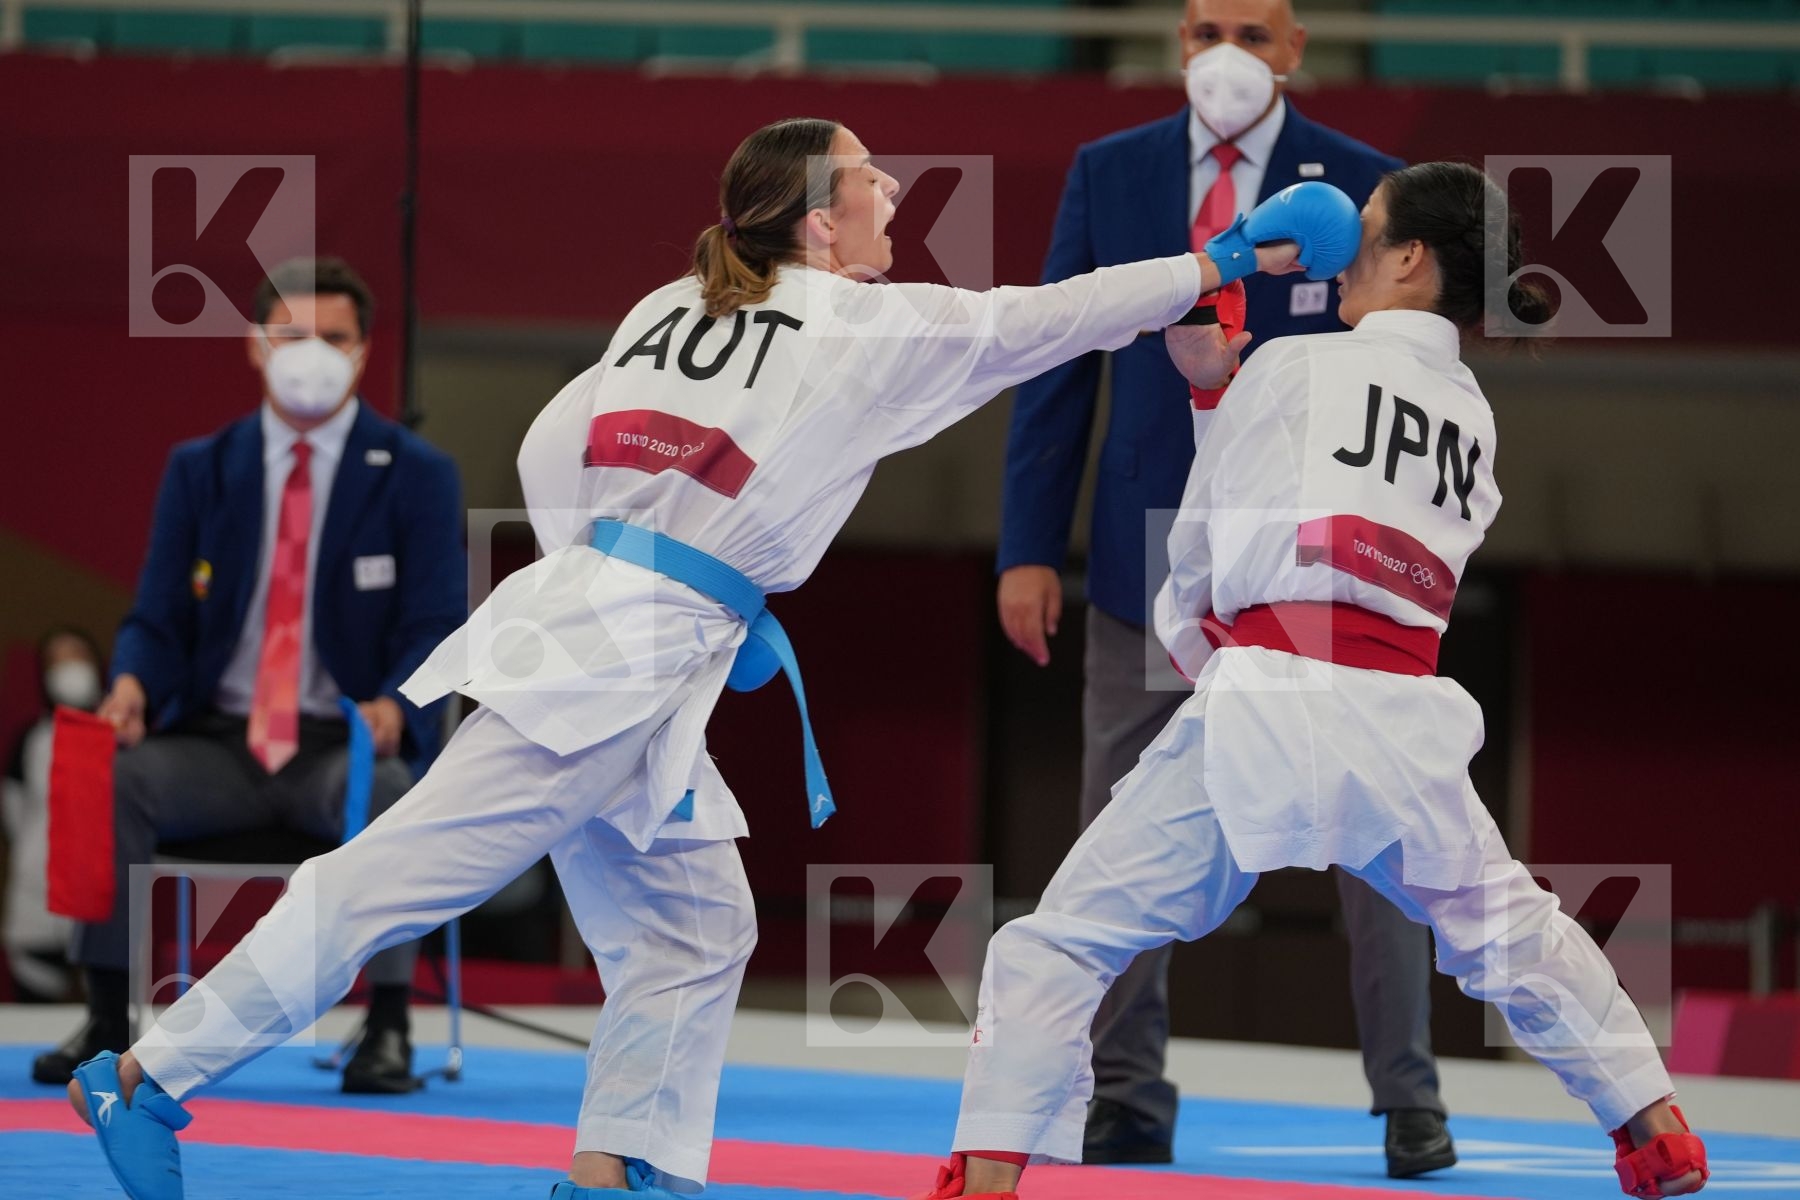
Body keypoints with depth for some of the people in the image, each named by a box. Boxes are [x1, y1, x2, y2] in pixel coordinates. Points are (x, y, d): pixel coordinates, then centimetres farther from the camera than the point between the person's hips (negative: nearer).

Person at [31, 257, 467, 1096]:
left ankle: (387, 1032, -26)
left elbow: (436, 630, -3)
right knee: (115, 776, -29)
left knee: (388, 792, -38)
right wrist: (134, 681, -18)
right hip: (218, 744, 2)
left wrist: (396, 707, -26)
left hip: (348, 747, -2)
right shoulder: (200, 470, 10)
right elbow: (159, 620, 8)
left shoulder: (415, 476, 3)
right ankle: (105, 1021, -20)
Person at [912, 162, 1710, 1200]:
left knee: (1061, 945, -1)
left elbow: (1198, 550, 10)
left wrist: (1191, 644, 31)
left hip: (1268, 708, -5)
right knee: (1510, 932, 28)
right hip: (1403, 720, 5)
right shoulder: (1475, 421, 17)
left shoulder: (1295, 368, 3)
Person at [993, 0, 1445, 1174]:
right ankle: (1127, 1098, 12)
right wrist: (1031, 548, -1)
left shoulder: (1364, 187, -1)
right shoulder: (1108, 175, 5)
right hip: (1150, 551, 2)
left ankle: (1409, 1100, 8)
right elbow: (1059, 371, 6)